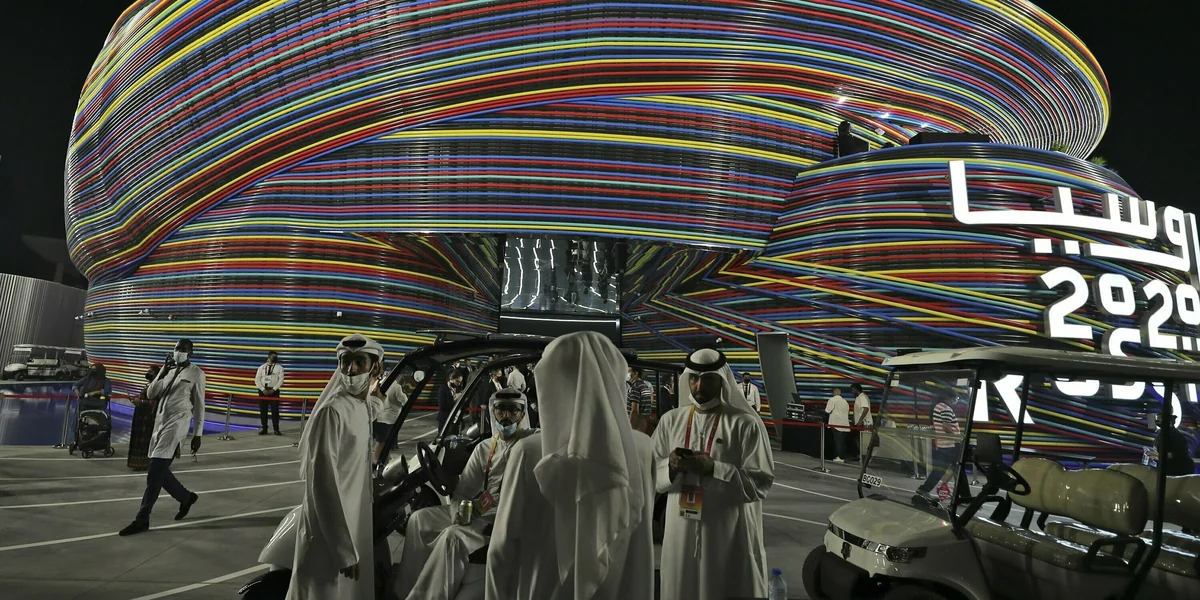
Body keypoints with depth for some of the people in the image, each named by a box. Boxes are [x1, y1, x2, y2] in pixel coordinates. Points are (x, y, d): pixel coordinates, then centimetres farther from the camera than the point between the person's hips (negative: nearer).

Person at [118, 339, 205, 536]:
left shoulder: (196, 374, -3)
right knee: (159, 471, 11)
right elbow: (151, 394, 7)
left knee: (154, 473, -10)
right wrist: (163, 373, -7)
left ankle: (142, 519, -4)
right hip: (160, 422, 7)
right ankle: (186, 497, 32)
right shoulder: (168, 369, 14)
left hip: (176, 423, -7)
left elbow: (199, 406, -2)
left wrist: (197, 434, -4)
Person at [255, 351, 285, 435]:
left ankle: (276, 429, 4)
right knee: (263, 411, 4)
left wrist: (273, 389, -13)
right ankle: (264, 429, 14)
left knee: (275, 410, -2)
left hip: (274, 390, -1)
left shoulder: (279, 368, 5)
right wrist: (263, 389, -10)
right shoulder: (262, 367, 7)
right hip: (263, 390, 2)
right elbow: (257, 380, 2)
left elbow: (281, 380, -4)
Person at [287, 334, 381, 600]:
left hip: (352, 526, 8)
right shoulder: (332, 411, -19)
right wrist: (343, 548, -21)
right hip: (329, 532, -8)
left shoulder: (361, 408, 7)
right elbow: (323, 483, -22)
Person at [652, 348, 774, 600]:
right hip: (681, 535, 4)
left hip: (730, 537, -3)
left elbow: (761, 483, -11)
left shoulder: (746, 424, -7)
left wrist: (713, 469, -22)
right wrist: (670, 467, -15)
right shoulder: (670, 420, 5)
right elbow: (650, 475, 7)